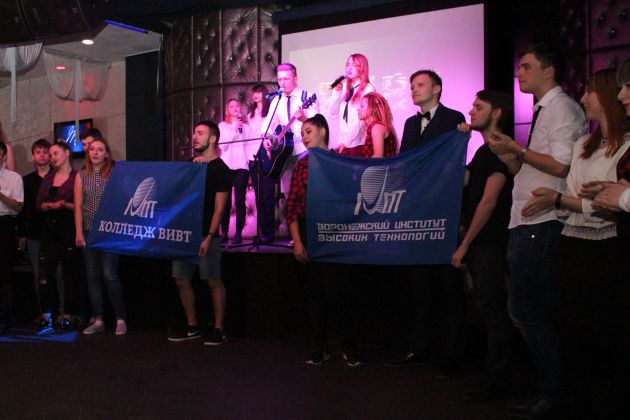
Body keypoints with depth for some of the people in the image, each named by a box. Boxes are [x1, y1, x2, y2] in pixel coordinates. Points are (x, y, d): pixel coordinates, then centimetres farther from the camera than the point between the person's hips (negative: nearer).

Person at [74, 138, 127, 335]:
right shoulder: (81, 176, 9)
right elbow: (78, 206, 5)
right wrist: (79, 232, -1)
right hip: (88, 231, 4)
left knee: (109, 275, -8)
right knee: (92, 276, 5)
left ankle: (120, 319, 2)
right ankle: (97, 320, 13)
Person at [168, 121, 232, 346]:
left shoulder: (220, 169, -4)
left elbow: (219, 207, -10)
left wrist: (209, 237, -18)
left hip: (205, 234, -7)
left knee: (213, 281, -3)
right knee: (181, 280, 8)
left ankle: (219, 329, 6)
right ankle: (192, 327, 19)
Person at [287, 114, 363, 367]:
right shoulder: (302, 165, 9)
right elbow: (291, 205, 4)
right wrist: (296, 241, -4)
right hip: (306, 231, 3)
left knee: (335, 289, -8)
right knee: (314, 289, 8)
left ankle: (348, 348, 7)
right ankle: (320, 347, 18)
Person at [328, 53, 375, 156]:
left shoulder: (368, 89, -2)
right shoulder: (345, 89, 15)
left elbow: (363, 118, -10)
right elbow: (333, 114, 12)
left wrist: (347, 141, -15)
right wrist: (336, 92, 1)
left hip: (359, 144, -5)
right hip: (343, 144, 5)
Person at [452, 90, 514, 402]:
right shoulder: (484, 151, 19)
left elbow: (488, 201, -16)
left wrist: (464, 245, -15)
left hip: (490, 243, -9)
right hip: (477, 243, 9)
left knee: (493, 309, -5)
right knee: (490, 309, 13)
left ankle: (495, 381, 2)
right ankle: (493, 372, 22)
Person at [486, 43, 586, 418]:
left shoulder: (561, 107, -8)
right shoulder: (543, 111, 22)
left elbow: (560, 165, -20)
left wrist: (517, 149, -10)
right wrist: (506, 154, 8)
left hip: (542, 226, -10)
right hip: (527, 223, 10)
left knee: (527, 309, -8)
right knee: (524, 309, 12)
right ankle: (553, 390, 21)